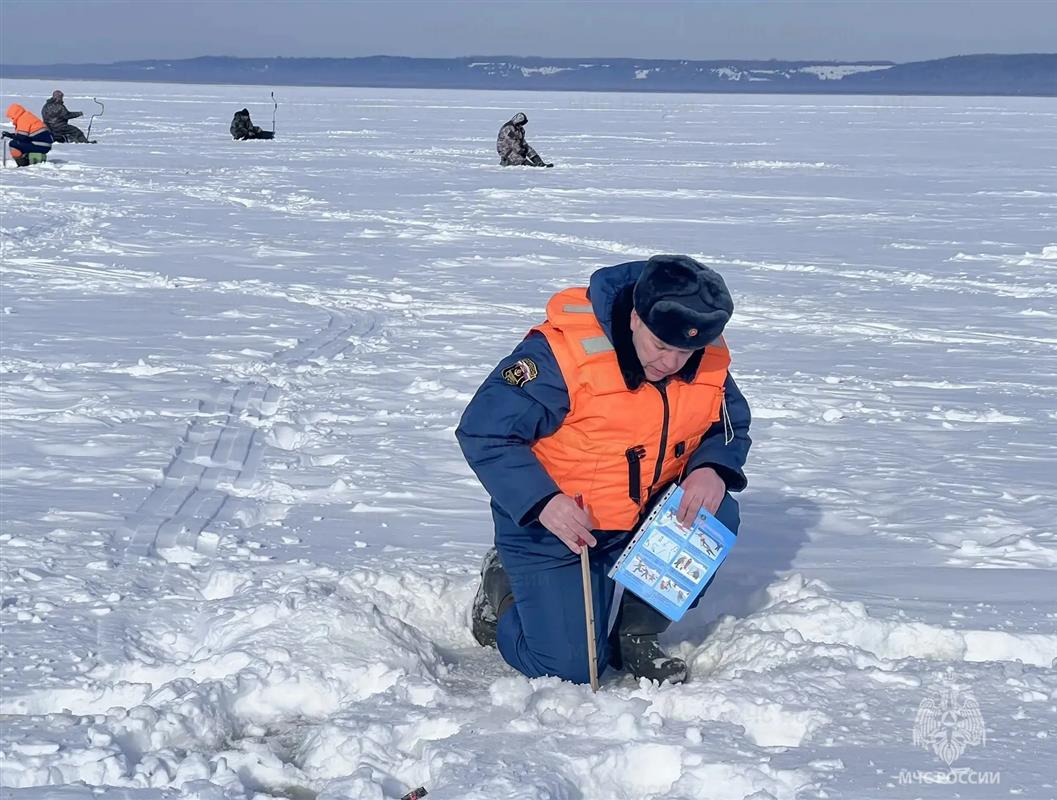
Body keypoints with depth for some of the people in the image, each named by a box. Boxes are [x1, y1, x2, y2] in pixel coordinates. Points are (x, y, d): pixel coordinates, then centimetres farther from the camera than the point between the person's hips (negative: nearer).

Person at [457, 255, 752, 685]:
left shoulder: (708, 362, -10)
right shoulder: (562, 352, -27)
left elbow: (731, 426, 7)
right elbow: (483, 432, -21)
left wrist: (711, 469, -18)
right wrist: (542, 502, -32)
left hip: (646, 516, 5)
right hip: (552, 523, -5)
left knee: (716, 514, -23)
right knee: (570, 666, -14)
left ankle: (636, 634, -1)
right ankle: (504, 586, 19)